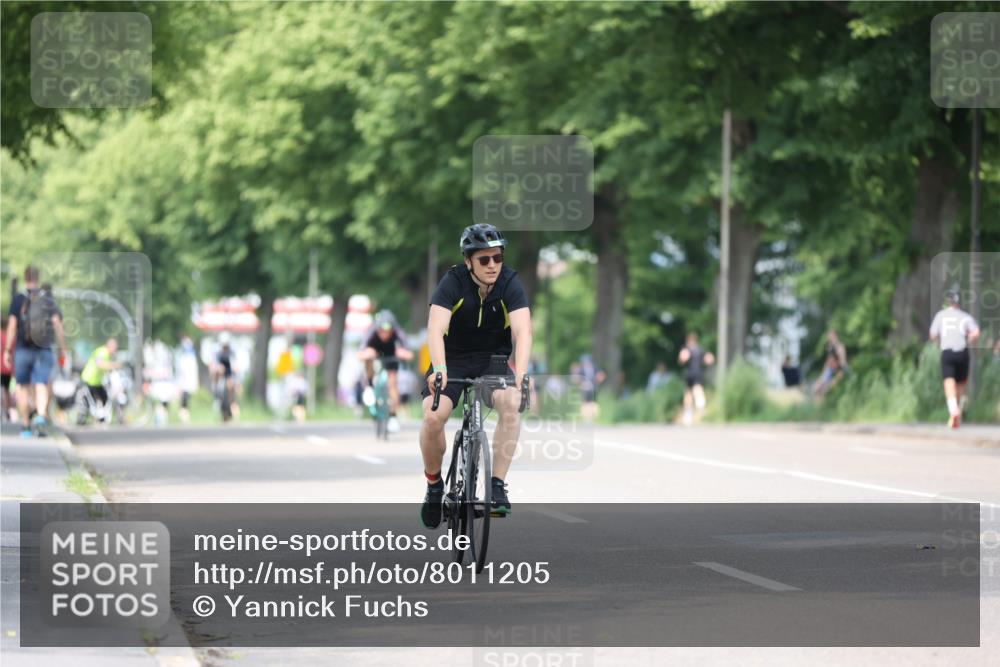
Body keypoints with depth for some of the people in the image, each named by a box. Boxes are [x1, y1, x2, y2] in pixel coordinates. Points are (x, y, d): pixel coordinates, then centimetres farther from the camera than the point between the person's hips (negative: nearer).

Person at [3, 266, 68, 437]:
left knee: (23, 386, 11)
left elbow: (12, 325, -6)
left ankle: (26, 426, 14)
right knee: (41, 386, -5)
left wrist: (7, 350, -1)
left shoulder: (18, 300, -2)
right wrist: (62, 348, -1)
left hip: (23, 350, -1)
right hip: (44, 350, 1)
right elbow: (57, 323, -4)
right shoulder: (48, 298, 3)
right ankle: (41, 418, -30)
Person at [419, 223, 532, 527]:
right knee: (433, 416, -25)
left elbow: (522, 331, -27)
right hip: (453, 359, -1)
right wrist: (439, 370, -48)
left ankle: (498, 486, -23)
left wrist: (521, 373, -45)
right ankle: (434, 485, 2)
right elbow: (436, 329, -30)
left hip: (494, 359, 1)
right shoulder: (453, 282, -18)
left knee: (511, 403, -31)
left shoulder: (510, 283, -15)